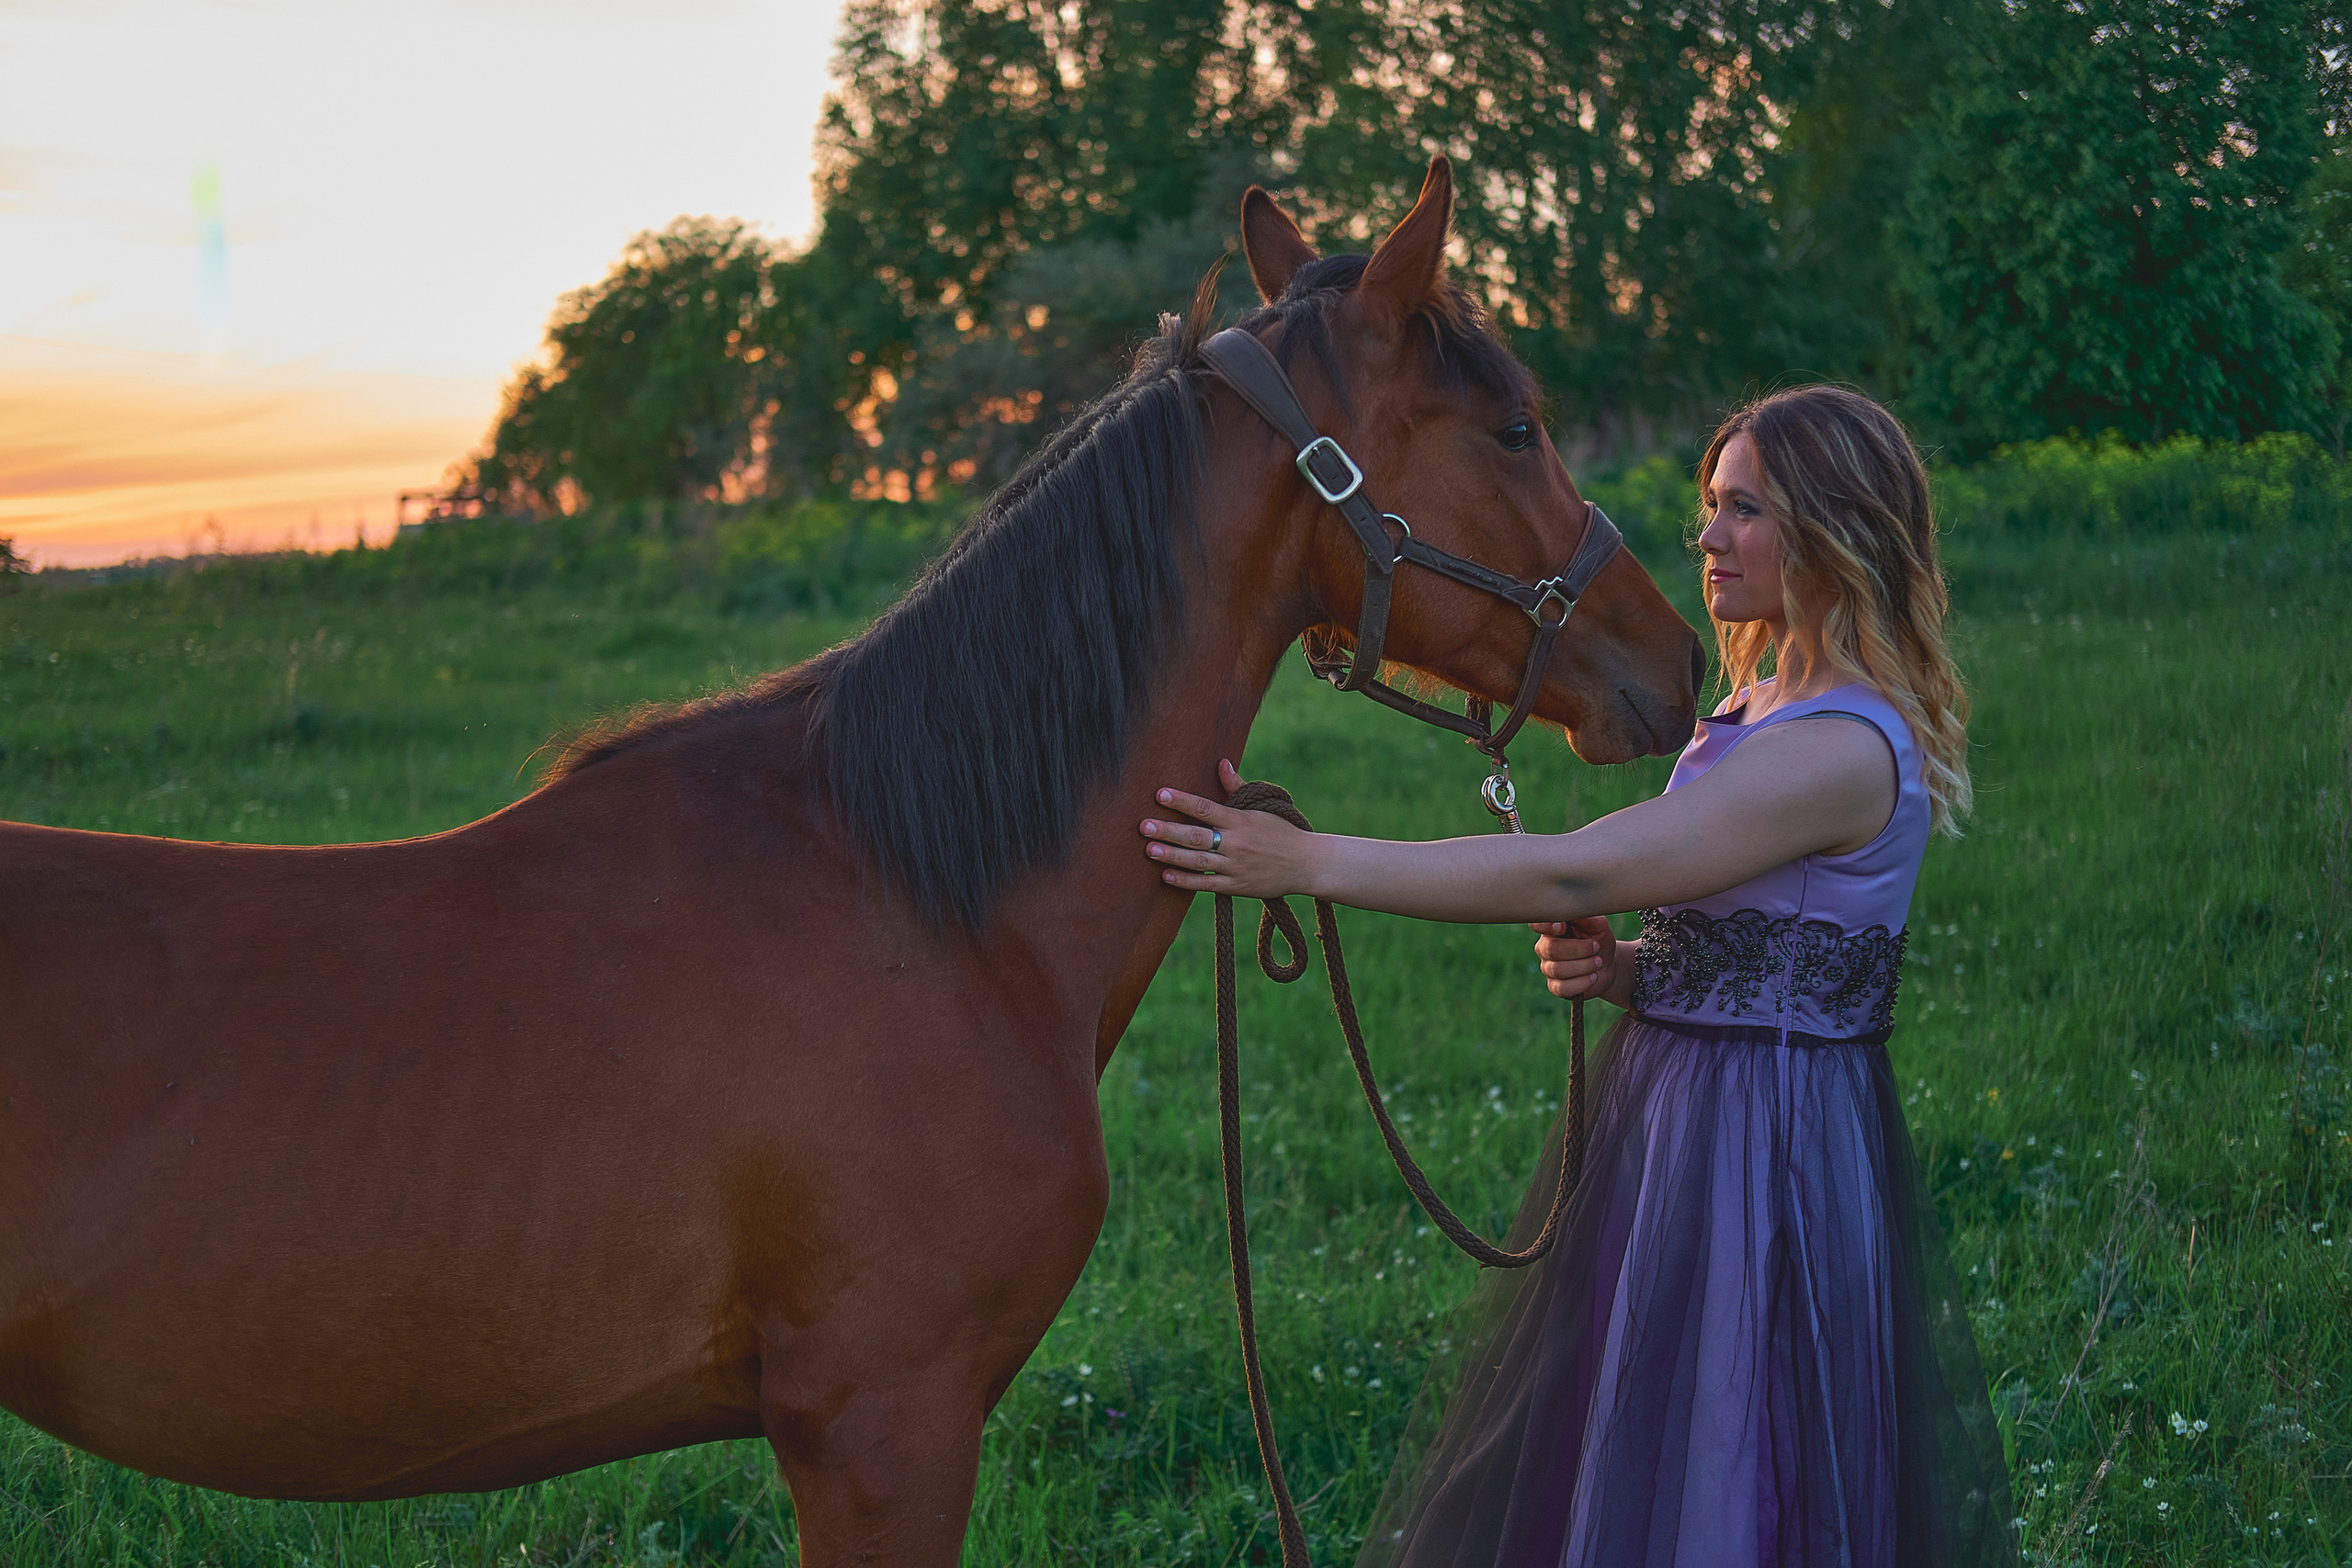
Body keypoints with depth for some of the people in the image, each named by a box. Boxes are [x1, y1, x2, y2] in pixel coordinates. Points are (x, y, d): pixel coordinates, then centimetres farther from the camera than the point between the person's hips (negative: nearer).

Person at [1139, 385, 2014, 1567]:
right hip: (1672, 1115, 10)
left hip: (1763, 1155, -10)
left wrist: (1307, 863, -28)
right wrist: (1615, 968, -2)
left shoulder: (1847, 752, -21)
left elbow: (1573, 871, -27)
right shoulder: (1759, 710, 12)